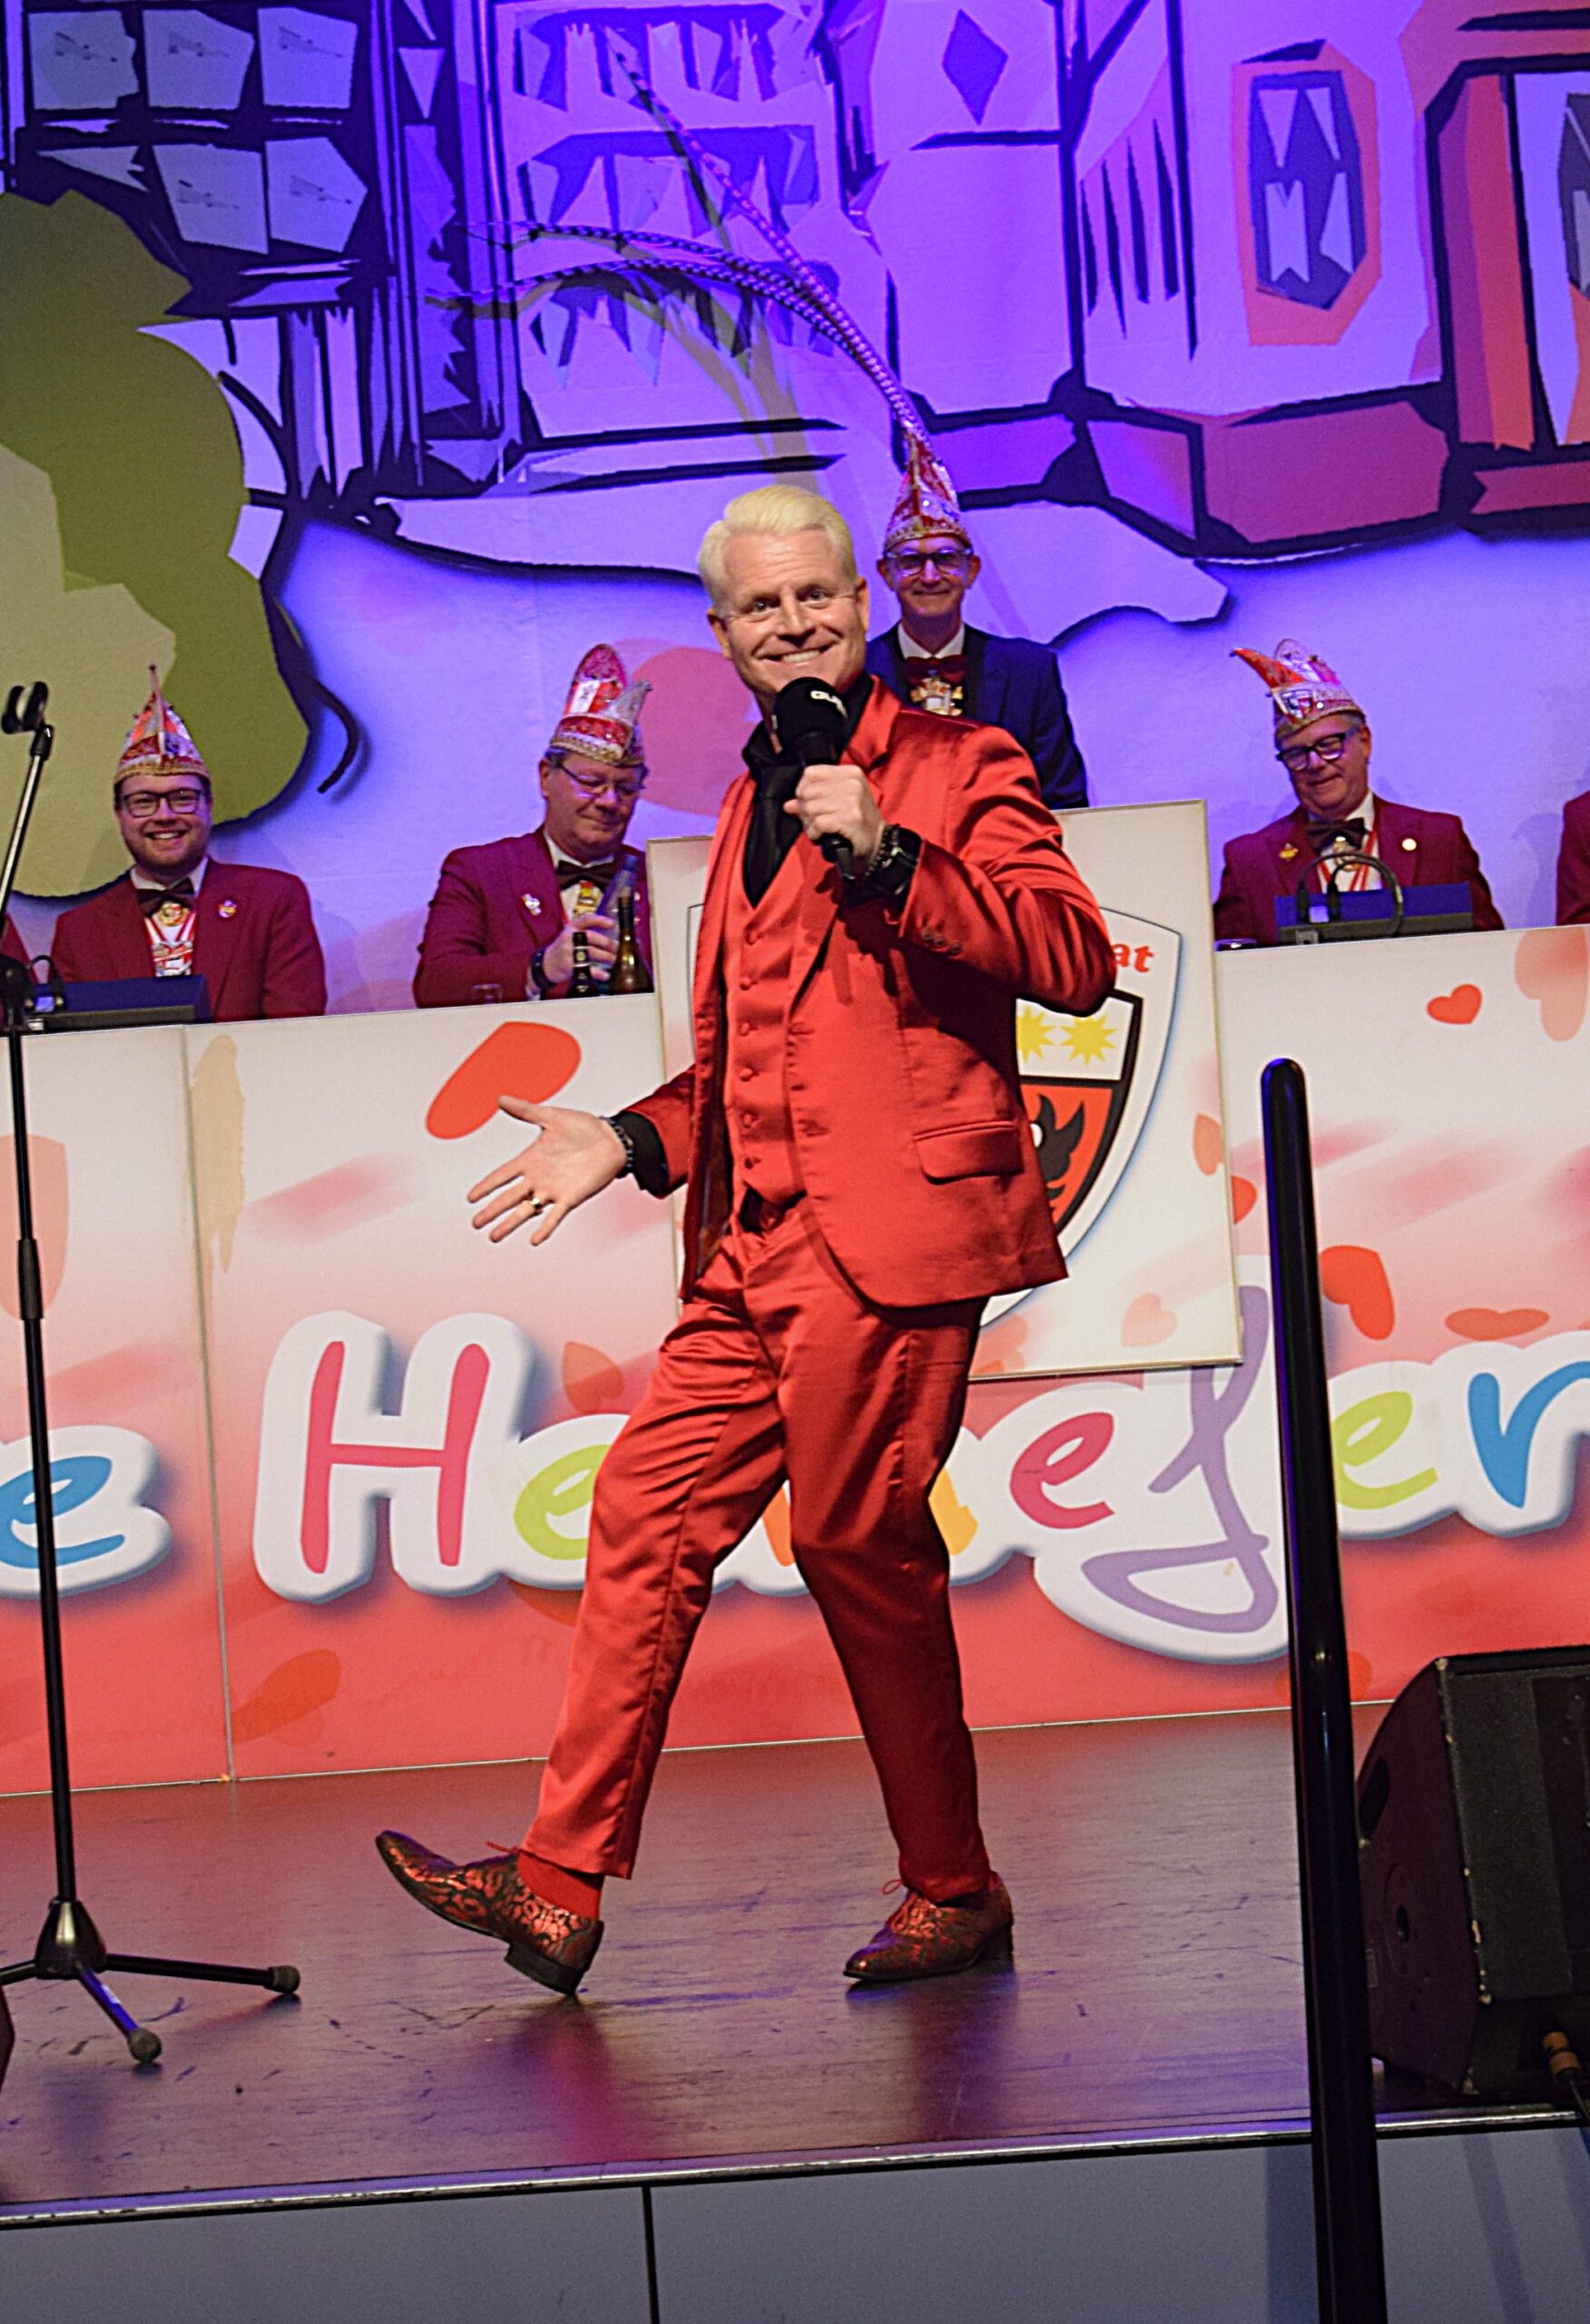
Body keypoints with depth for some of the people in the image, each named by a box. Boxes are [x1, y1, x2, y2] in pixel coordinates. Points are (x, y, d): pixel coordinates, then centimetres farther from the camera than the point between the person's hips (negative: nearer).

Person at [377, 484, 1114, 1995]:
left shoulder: (958, 767, 1)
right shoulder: (748, 815, 24)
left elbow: (1077, 961, -12)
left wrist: (884, 857, -17)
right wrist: (632, 1141, 15)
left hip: (892, 1234, -7)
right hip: (757, 1248, 7)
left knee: (856, 1542, -5)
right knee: (649, 1513, 2)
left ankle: (953, 1891, 12)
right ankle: (562, 1884, 6)